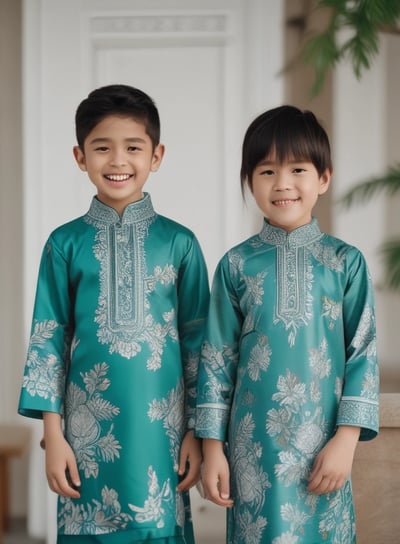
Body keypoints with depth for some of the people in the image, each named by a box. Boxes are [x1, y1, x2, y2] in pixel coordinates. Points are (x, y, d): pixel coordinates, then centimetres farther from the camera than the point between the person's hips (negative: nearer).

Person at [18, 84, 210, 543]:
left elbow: (198, 340, 5)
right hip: (88, 431, 0)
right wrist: (53, 436, -1)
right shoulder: (66, 243, 2)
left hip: (160, 429, 0)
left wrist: (197, 432, 1)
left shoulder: (179, 242, 2)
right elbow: (48, 340, 3)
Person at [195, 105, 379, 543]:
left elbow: (363, 352, 0)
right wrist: (212, 447, 1)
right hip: (255, 446, 0)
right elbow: (217, 358, 4)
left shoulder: (345, 262, 1)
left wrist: (346, 439, -7)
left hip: (323, 446, 0)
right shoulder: (236, 265, 2)